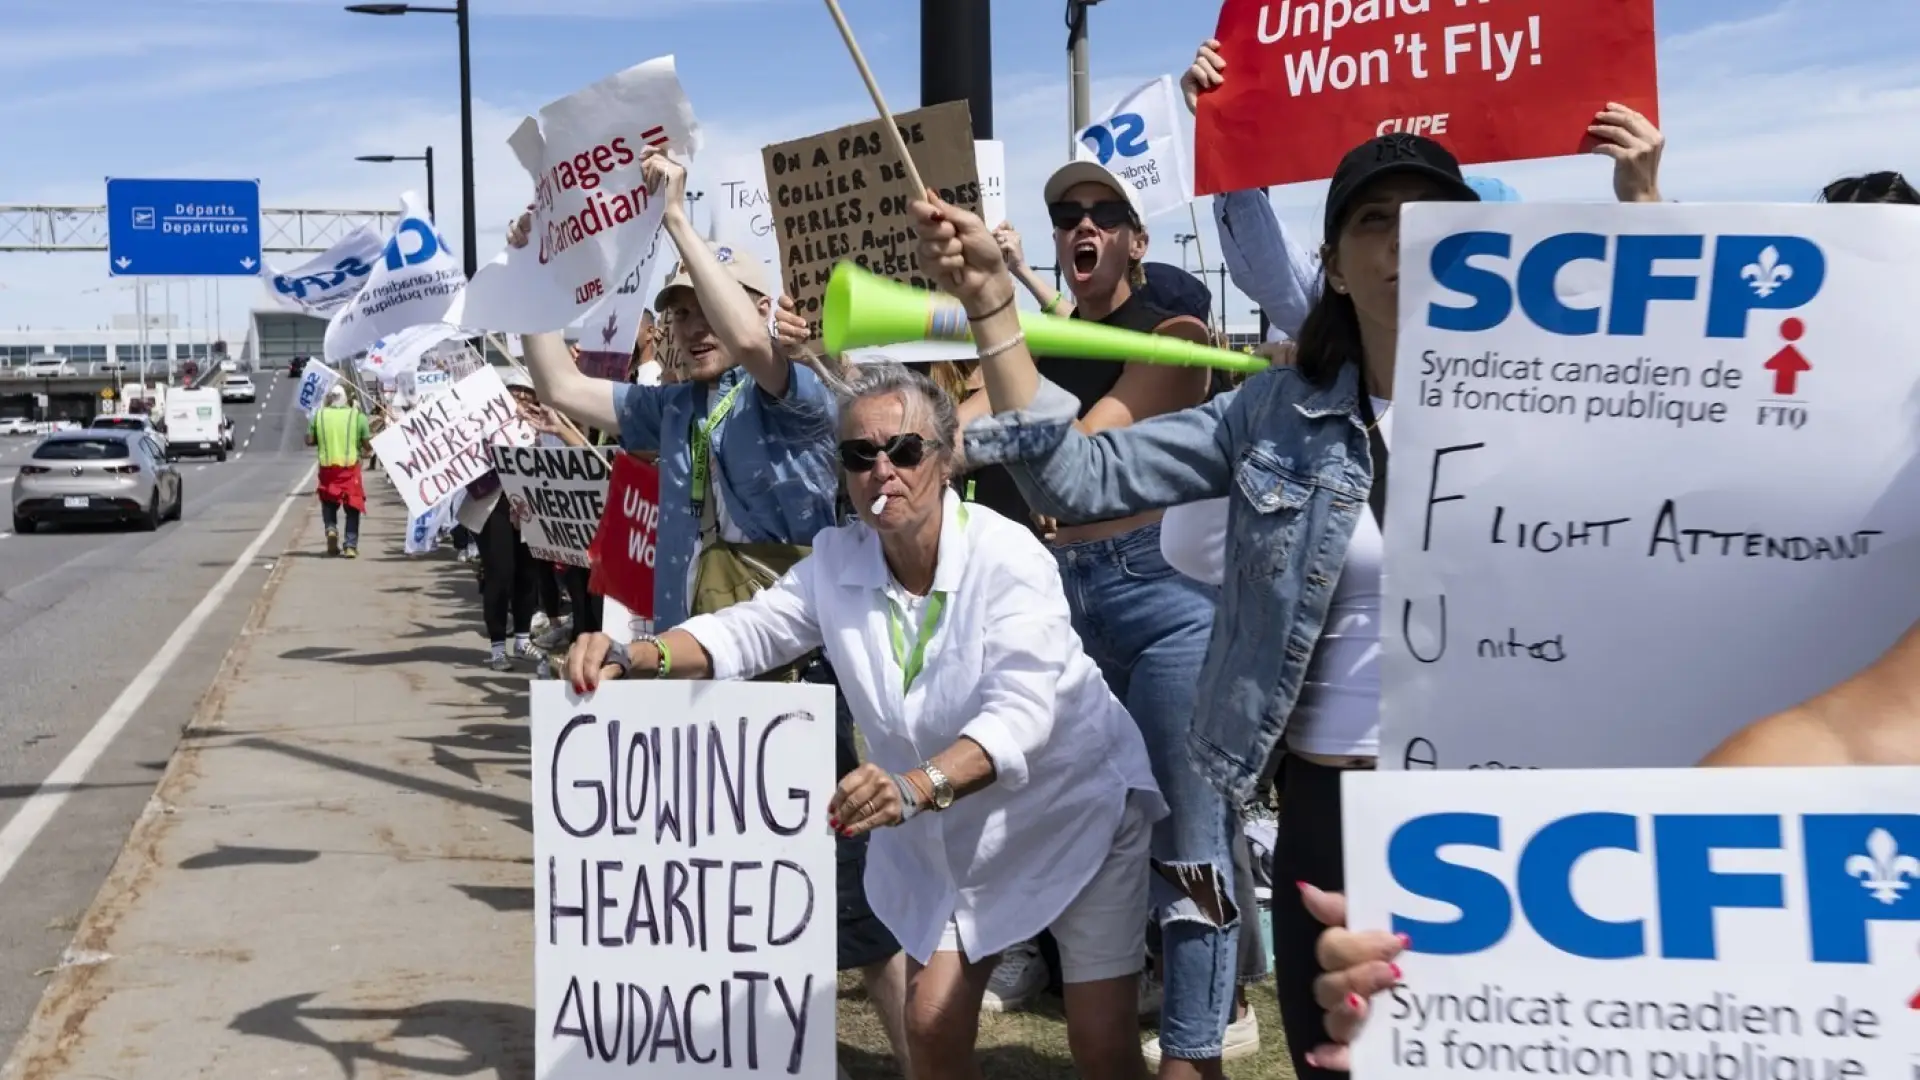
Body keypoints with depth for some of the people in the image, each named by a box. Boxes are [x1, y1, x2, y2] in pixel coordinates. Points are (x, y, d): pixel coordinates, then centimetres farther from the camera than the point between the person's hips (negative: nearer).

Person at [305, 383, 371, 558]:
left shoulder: (319, 415, 1)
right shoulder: (357, 416, -3)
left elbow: (309, 440, 3)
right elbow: (368, 445, -3)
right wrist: (365, 451, 18)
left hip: (327, 468, 1)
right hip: (350, 468, -1)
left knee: (329, 502, 21)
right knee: (352, 507, 7)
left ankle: (331, 528, -4)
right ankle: (351, 546, 0)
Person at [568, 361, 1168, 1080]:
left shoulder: (1008, 559, -27)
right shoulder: (837, 561, -9)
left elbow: (1020, 712, -38)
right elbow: (747, 631, -11)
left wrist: (917, 786, -56)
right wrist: (634, 657, -32)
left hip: (1076, 809, -5)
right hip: (950, 837, 5)